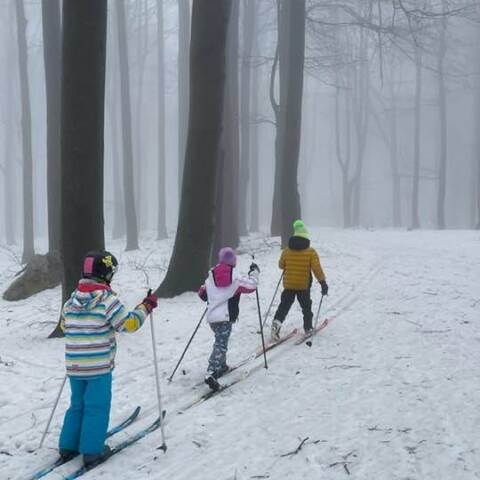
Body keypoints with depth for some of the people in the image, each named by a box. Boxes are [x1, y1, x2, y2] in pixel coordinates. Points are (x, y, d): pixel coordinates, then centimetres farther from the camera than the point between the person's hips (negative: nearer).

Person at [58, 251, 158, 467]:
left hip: (74, 365, 6)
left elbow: (64, 326, 18)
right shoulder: (107, 299, -15)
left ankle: (68, 446, 24)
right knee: (97, 408, 6)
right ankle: (92, 451, 10)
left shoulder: (71, 300, 4)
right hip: (100, 365, -6)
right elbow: (128, 324, -14)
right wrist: (146, 306, -2)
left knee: (77, 405, 20)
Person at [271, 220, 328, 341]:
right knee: (306, 307, 16)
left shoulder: (286, 251, -1)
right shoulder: (311, 252, -10)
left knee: (284, 306, 6)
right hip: (304, 285, -2)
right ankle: (308, 328, 23)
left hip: (288, 285, 2)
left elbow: (281, 265, 12)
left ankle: (277, 322, -16)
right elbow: (317, 269, -14)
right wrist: (323, 282, -9)